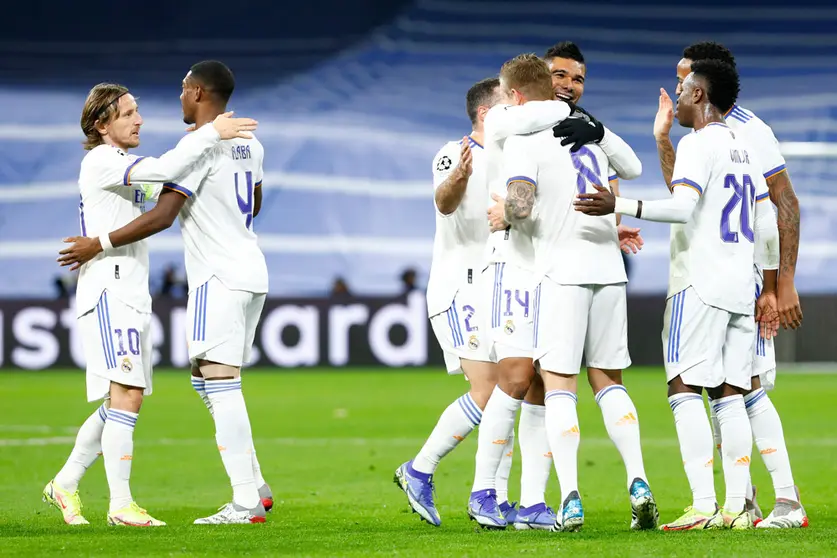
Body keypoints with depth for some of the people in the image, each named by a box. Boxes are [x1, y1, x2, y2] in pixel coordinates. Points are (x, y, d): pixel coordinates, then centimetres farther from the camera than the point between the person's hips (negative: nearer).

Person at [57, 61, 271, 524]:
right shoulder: (249, 144, 14)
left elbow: (162, 216, -18)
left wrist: (101, 243, -12)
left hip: (220, 277, -9)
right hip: (250, 271, 9)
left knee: (220, 383, -12)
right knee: (205, 378, 17)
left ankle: (246, 503, -17)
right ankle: (255, 486, 13)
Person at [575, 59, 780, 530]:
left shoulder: (698, 143, -8)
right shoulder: (745, 150, 17)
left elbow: (682, 207, -21)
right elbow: (768, 228, 18)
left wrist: (619, 206, -24)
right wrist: (768, 292, 23)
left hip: (700, 285, -8)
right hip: (741, 286, 8)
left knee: (685, 390, -8)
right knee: (730, 395, 7)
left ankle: (704, 506, -17)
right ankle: (738, 506, 1)